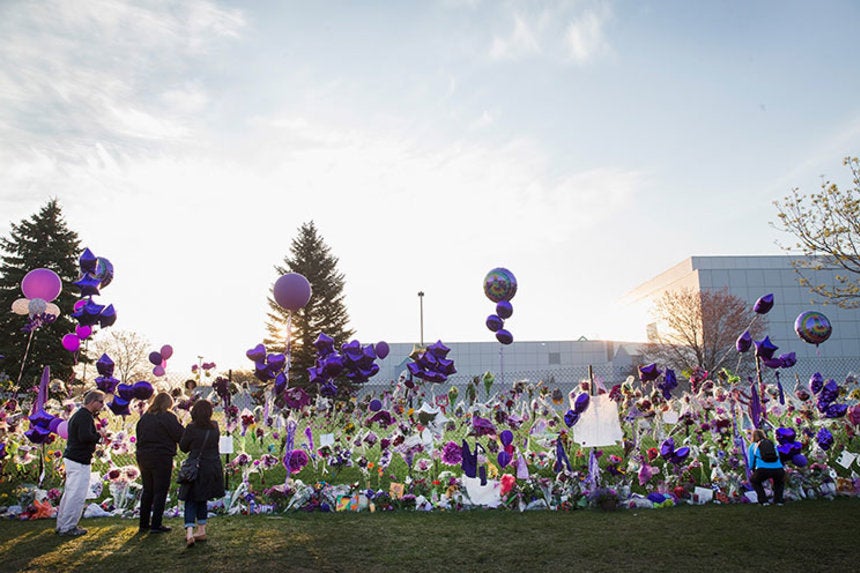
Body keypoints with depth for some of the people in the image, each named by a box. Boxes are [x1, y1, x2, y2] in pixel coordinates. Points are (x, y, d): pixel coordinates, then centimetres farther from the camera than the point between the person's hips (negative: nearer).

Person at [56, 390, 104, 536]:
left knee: (70, 493, 17)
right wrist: (99, 435, -12)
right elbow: (85, 436, -28)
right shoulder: (85, 416, -16)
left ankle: (62, 524, 25)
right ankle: (68, 527, 1)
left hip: (71, 458, 11)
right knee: (77, 495, -4)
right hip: (79, 461, -11)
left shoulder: (78, 414, 18)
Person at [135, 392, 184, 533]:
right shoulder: (167, 417, -13)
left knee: (147, 491, 16)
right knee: (160, 491, 1)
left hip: (143, 457, 7)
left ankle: (143, 524, 20)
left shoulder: (144, 417, 9)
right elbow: (180, 435, -15)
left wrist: (142, 453, 18)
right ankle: (156, 525, 1)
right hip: (162, 458, -7)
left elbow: (139, 437, 14)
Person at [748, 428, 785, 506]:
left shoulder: (753, 446, 20)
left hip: (762, 470, -3)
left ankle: (763, 500, 15)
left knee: (753, 480, 30)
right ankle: (778, 499, 22)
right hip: (778, 469, 3)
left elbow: (751, 464, 21)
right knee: (780, 480, 38)